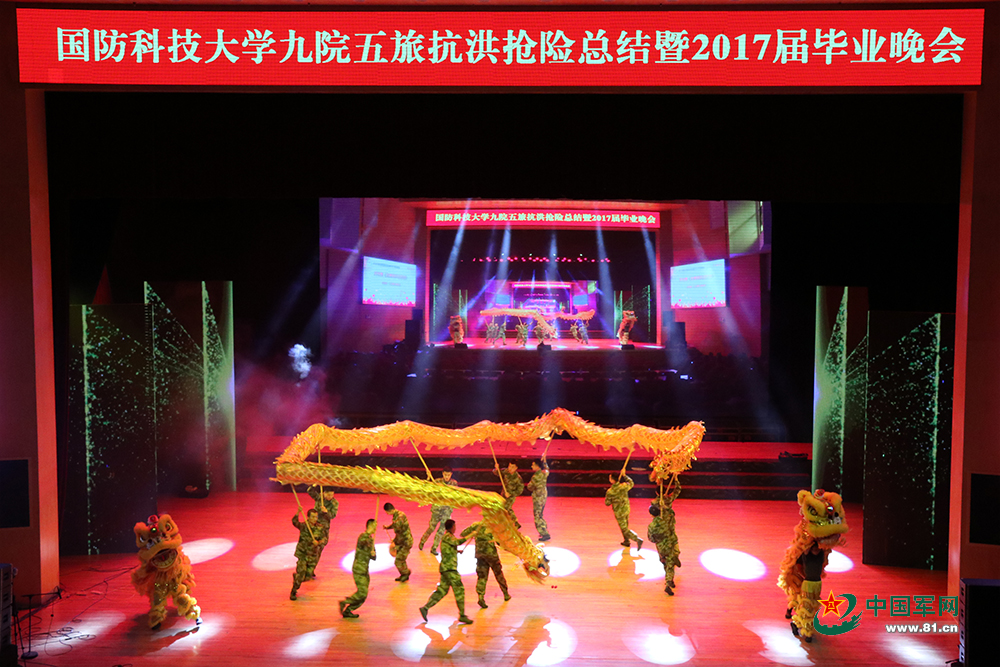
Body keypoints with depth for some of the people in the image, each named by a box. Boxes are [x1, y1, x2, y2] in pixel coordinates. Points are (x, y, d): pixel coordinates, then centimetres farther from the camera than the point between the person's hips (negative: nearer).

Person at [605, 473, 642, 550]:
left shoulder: (610, 492, -23)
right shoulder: (624, 486, -13)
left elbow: (607, 503, -11)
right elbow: (631, 483, 10)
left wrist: (607, 497, 7)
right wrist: (624, 476, 15)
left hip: (619, 512, -5)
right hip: (626, 509, 6)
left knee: (625, 529, 3)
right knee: (625, 525, 27)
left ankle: (638, 539, -12)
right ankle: (626, 541, 40)